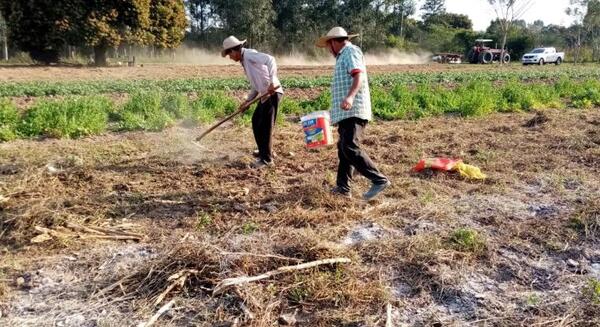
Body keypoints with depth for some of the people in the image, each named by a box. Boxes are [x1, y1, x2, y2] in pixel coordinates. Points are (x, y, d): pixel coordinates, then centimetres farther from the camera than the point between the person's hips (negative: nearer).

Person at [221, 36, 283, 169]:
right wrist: (248, 100, 14)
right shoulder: (244, 62, 19)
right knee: (256, 122, 20)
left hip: (272, 93, -10)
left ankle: (266, 159, 0)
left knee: (266, 126, -7)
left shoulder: (249, 54, -10)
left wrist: (272, 81, -34)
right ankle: (264, 151, 34)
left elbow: (270, 59, -26)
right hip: (265, 94, 10)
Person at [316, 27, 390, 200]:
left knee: (350, 147, -20)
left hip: (353, 110, -11)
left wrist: (350, 97, -37)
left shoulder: (351, 51, -4)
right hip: (346, 112, 11)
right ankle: (343, 187, 18)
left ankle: (379, 180, -18)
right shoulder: (343, 56, 26)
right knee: (343, 148, 12)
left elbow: (359, 76, -20)